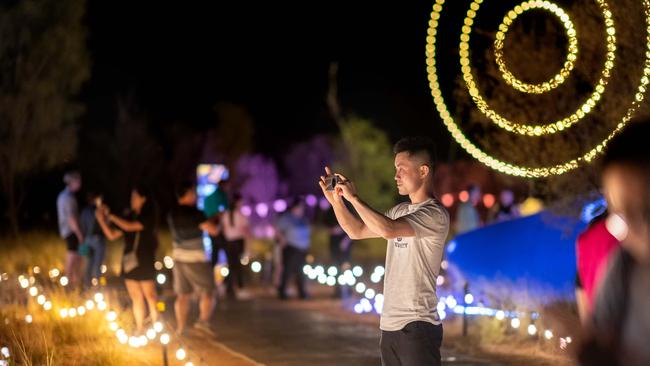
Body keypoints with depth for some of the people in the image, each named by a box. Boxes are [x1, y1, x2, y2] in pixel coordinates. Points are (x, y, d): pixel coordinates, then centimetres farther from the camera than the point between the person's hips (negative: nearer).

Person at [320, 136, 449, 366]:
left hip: (417, 325, -8)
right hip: (390, 325, 8)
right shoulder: (399, 211, 15)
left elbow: (388, 229, -26)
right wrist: (336, 201, 10)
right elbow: (357, 231, 25)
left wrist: (353, 197, -16)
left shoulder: (435, 214, -12)